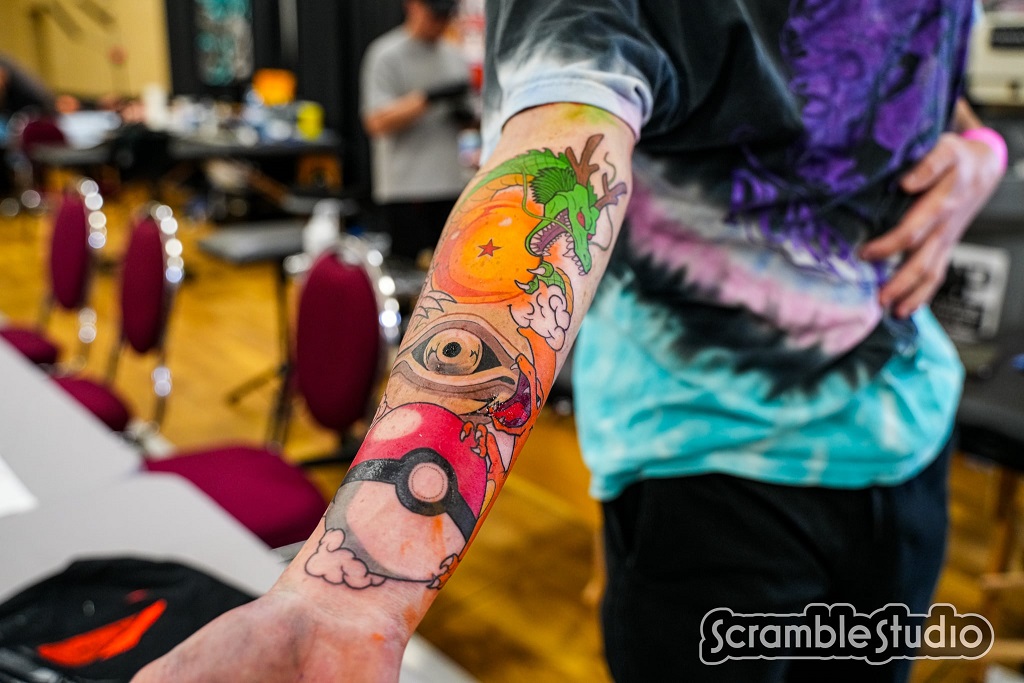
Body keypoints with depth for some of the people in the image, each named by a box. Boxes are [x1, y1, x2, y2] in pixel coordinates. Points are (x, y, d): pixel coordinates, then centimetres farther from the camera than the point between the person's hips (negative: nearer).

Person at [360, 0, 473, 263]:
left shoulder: (455, 56, 17)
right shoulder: (386, 55, -3)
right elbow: (376, 121, -12)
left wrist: (465, 113, 0)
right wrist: (430, 97, -18)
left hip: (453, 187, 6)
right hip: (406, 190, -6)